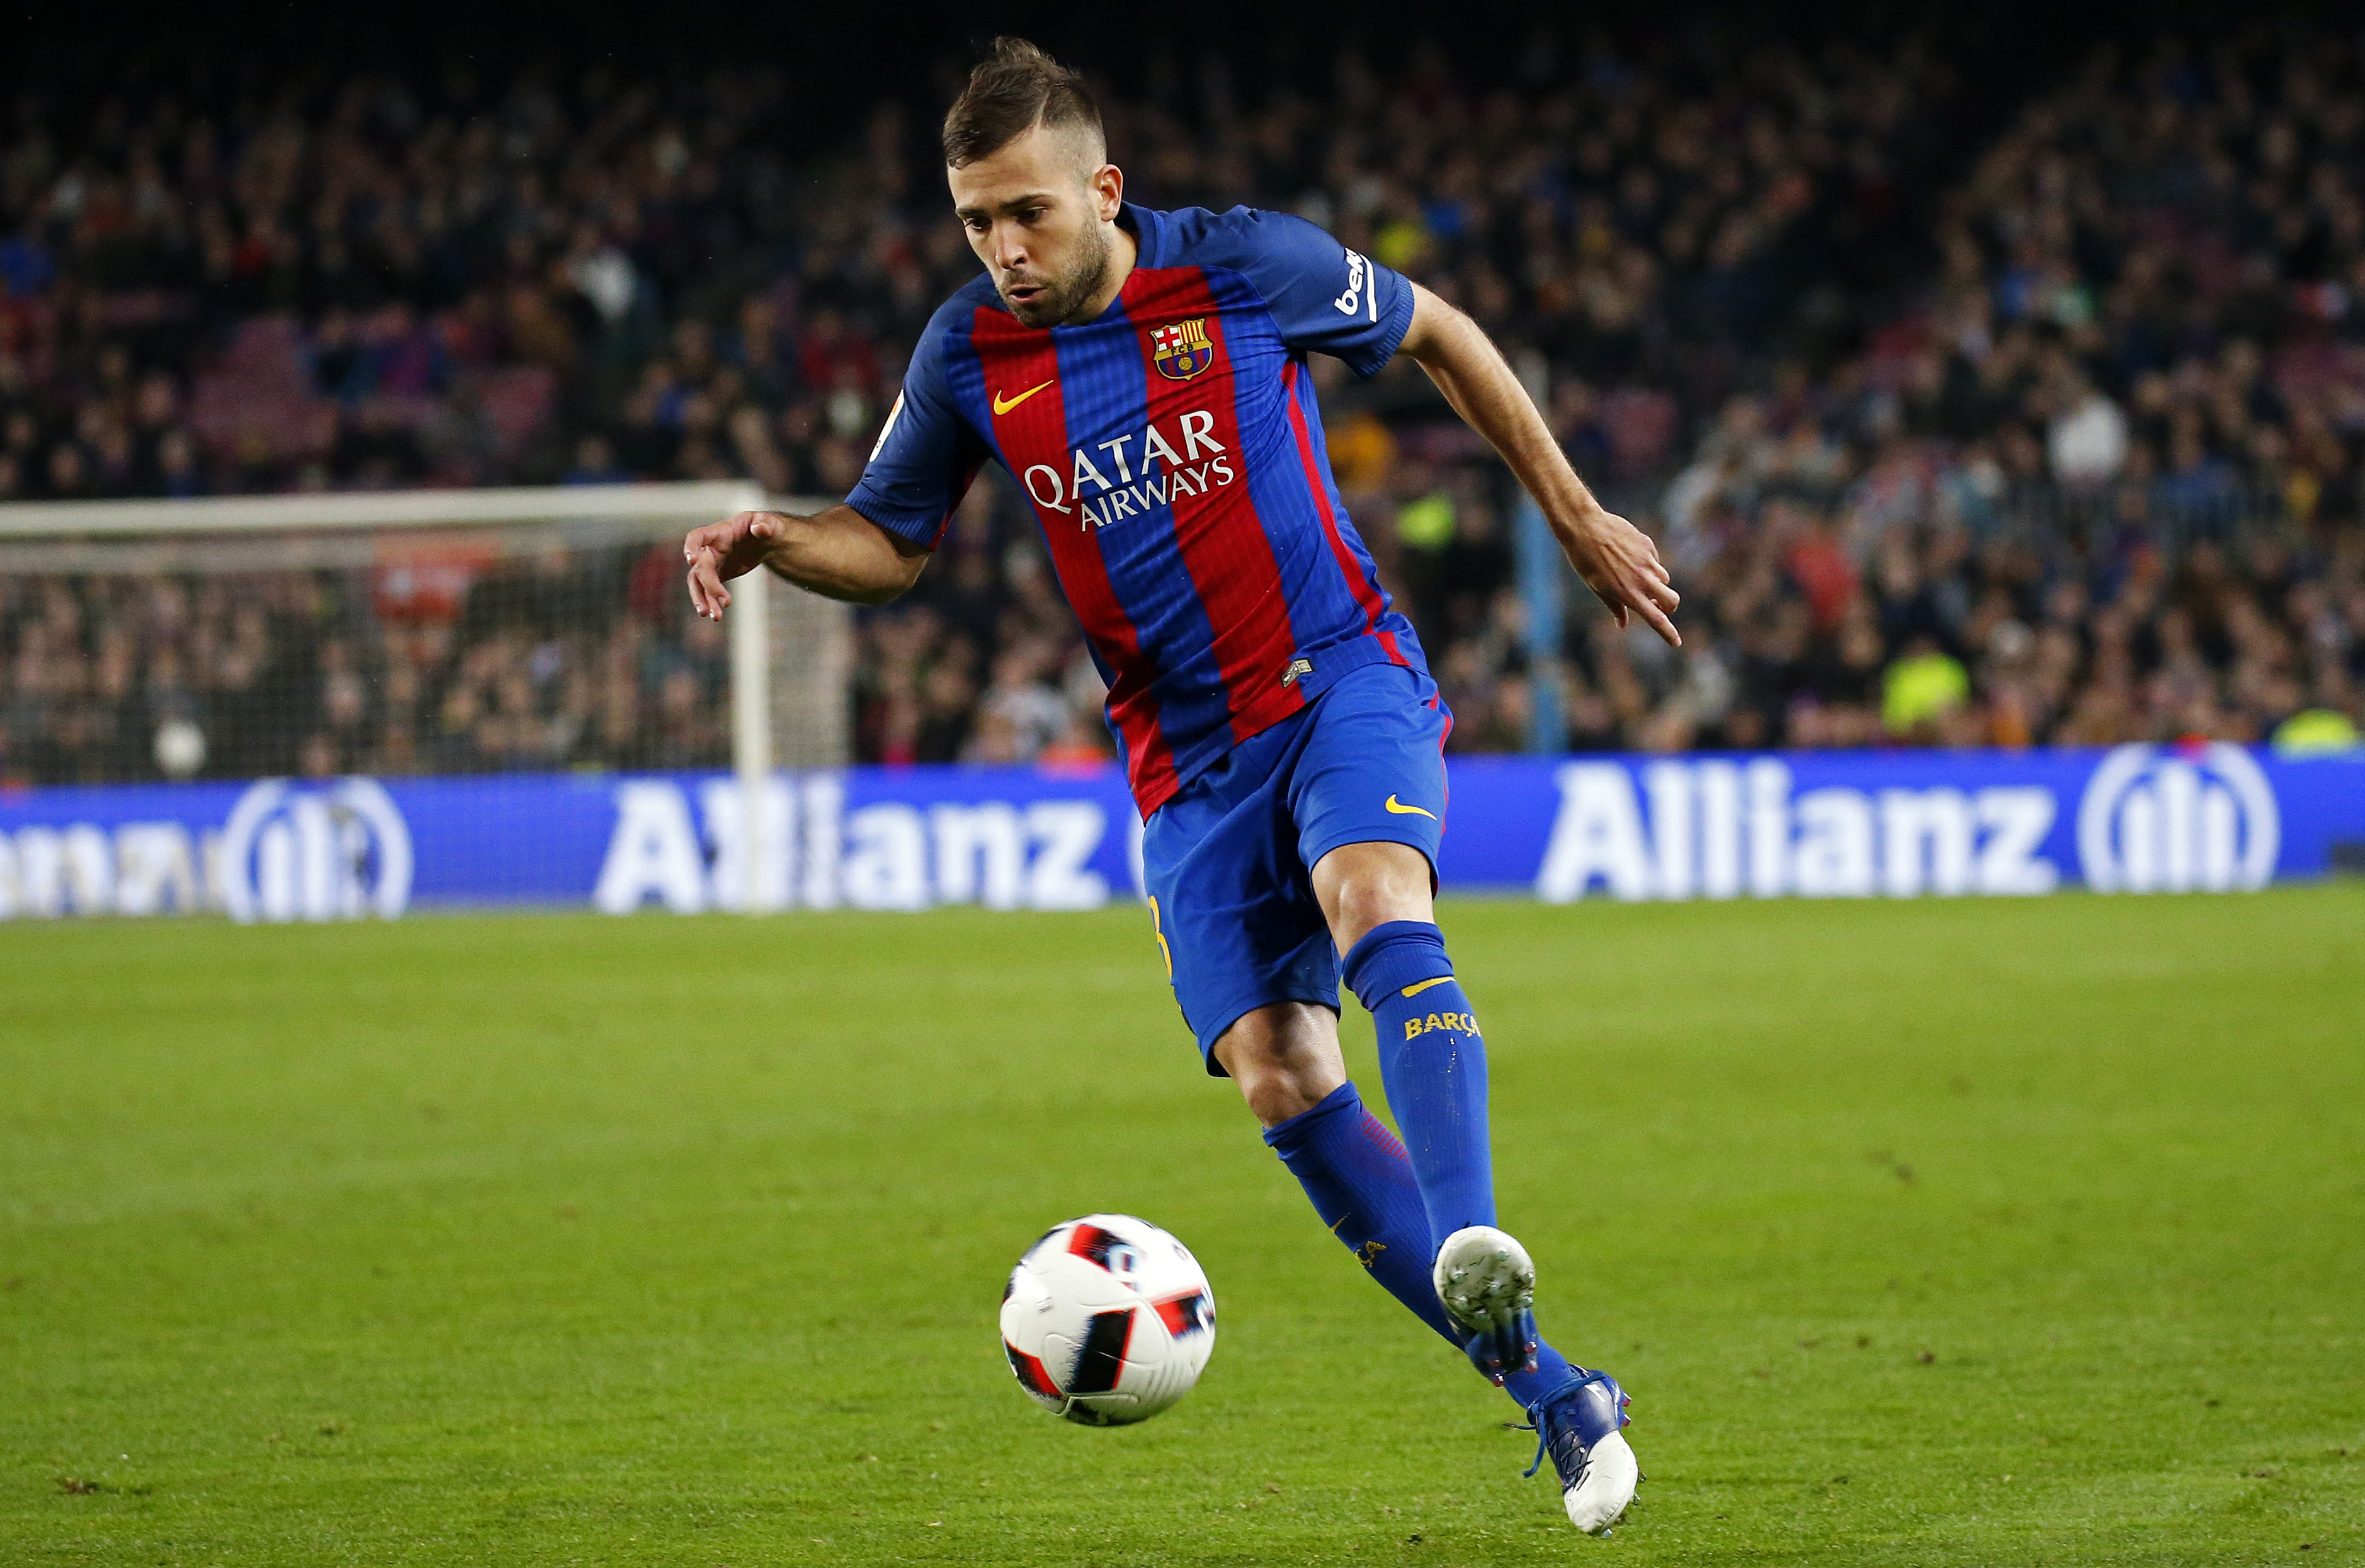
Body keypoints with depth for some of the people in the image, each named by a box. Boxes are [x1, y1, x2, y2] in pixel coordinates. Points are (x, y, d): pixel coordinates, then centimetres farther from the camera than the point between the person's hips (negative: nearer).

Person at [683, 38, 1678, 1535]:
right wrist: (773, 541, -10)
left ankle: (1474, 1249, -51)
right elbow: (892, 541, 12)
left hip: (1343, 679, -3)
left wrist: (1579, 519, 11)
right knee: (1279, 1080, -9)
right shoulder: (969, 355, -2)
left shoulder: (1248, 266, -9)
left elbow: (1441, 336, 7)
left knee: (1377, 908, -34)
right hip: (1189, 760, 3)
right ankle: (1552, 1395, -2)